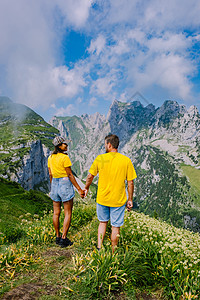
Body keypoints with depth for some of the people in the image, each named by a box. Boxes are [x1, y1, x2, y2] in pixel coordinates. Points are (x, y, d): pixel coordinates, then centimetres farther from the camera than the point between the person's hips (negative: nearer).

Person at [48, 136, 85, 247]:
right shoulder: (65, 158, -16)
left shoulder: (50, 158, 5)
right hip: (65, 184, -7)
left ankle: (58, 237, 25)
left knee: (56, 213, 14)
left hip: (55, 184, 7)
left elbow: (50, 175, 11)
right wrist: (79, 189, -10)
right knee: (68, 213, 4)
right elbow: (70, 175, -15)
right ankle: (64, 239, 7)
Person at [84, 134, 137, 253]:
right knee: (116, 226, 14)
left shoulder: (100, 158, -8)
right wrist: (130, 200, 5)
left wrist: (86, 188, 19)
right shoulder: (126, 160, -10)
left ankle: (99, 248, 24)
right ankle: (113, 252, 28)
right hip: (118, 200, -1)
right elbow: (130, 183, -7)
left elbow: (90, 176, 1)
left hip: (102, 198, 1)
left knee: (103, 222, 23)